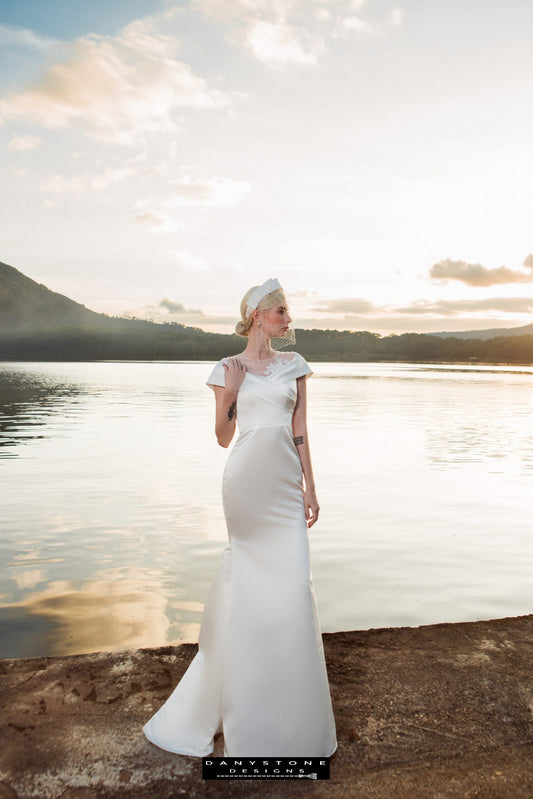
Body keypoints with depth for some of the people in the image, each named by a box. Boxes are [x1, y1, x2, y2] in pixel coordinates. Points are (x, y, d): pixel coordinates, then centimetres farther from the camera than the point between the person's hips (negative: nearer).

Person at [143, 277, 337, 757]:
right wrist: (230, 395, -12)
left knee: (292, 585, 2)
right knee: (246, 584, 5)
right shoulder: (228, 369, 3)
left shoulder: (294, 366, 9)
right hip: (246, 481, -2)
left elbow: (300, 432, 8)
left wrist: (310, 488, 4)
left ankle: (292, 709, 23)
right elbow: (223, 438, 3)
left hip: (285, 483, 3)